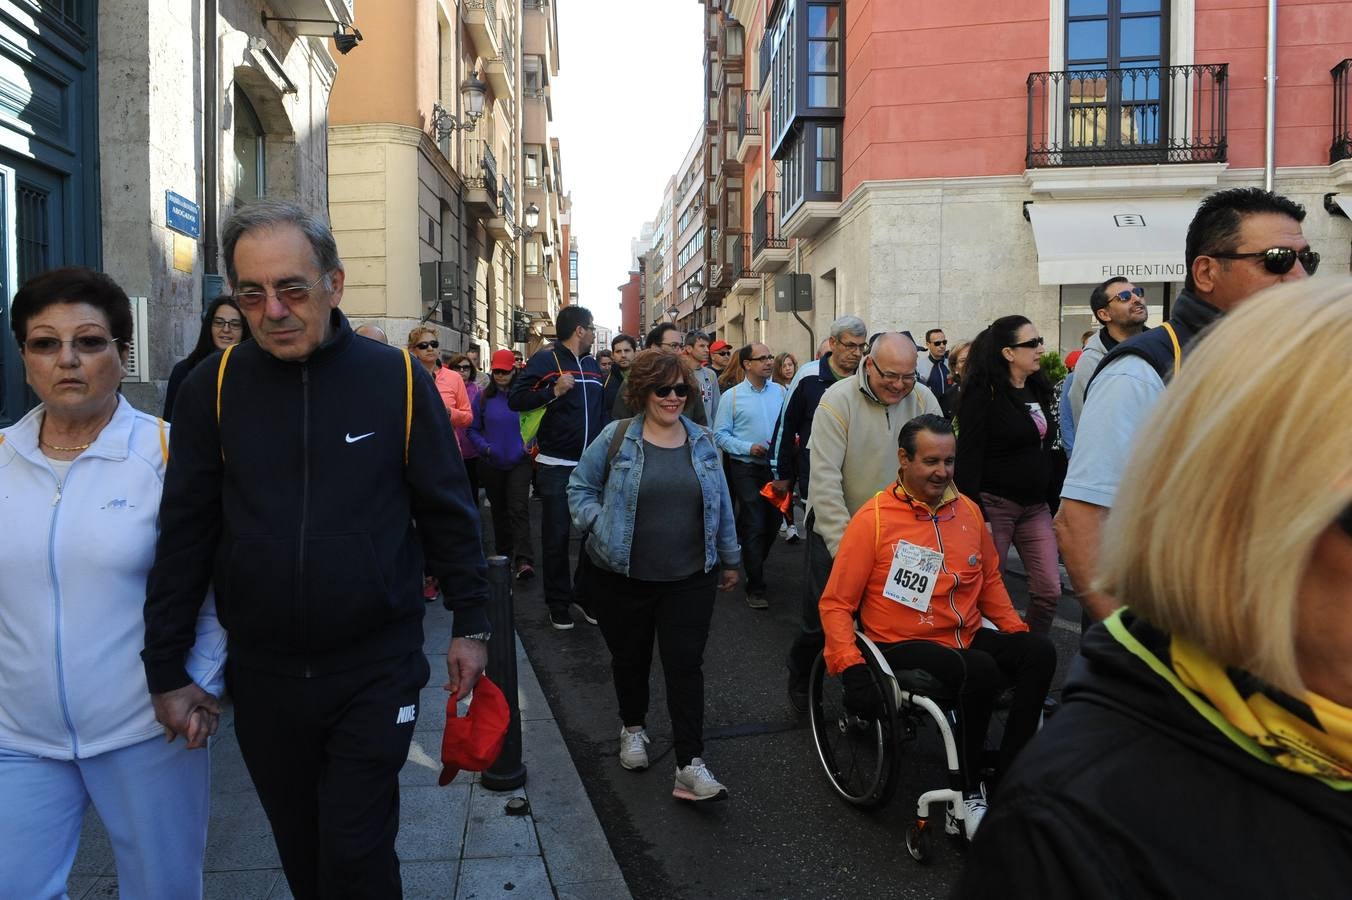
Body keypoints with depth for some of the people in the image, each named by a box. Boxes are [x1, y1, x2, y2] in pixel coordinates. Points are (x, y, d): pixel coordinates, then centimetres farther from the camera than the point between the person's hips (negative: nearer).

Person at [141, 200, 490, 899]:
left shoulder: (397, 378, -9)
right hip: (263, 675, 3)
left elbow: (447, 512, -2)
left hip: (377, 669, -2)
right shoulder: (214, 387, -4)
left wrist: (470, 624, 1)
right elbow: (184, 535, 1)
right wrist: (166, 669, 3)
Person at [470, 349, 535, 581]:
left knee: (519, 509, -14)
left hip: (519, 462, -3)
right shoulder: (484, 398, 0)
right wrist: (484, 447, -11)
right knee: (499, 510, 15)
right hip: (491, 464, 3)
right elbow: (473, 429, 5)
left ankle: (524, 561, -19)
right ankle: (503, 556, 30)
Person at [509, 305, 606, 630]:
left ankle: (588, 594, 24)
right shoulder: (546, 359, -6)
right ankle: (558, 603, 14)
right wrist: (553, 391, -23)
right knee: (556, 536, 3)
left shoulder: (592, 365, 15)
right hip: (556, 465, -6)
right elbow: (516, 399, -11)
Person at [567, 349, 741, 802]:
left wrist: (729, 558, 16)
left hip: (691, 578, 1)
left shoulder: (702, 441, 5)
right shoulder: (616, 437, -4)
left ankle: (690, 764, 2)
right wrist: (600, 527, -11)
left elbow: (721, 504, 12)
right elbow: (580, 487, 4)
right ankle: (633, 728, 40)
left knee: (686, 664, -2)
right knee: (630, 658, 15)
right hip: (626, 577, -1)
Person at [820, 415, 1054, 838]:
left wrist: (1015, 629, 7)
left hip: (968, 639, 6)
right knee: (981, 672, -31)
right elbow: (835, 604, -6)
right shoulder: (873, 518, -7)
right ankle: (968, 790, -9)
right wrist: (851, 668, -18)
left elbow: (990, 579, 23)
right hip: (904, 646, -6)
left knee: (1038, 651, -20)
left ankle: (1006, 777, -9)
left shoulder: (967, 510, 9)